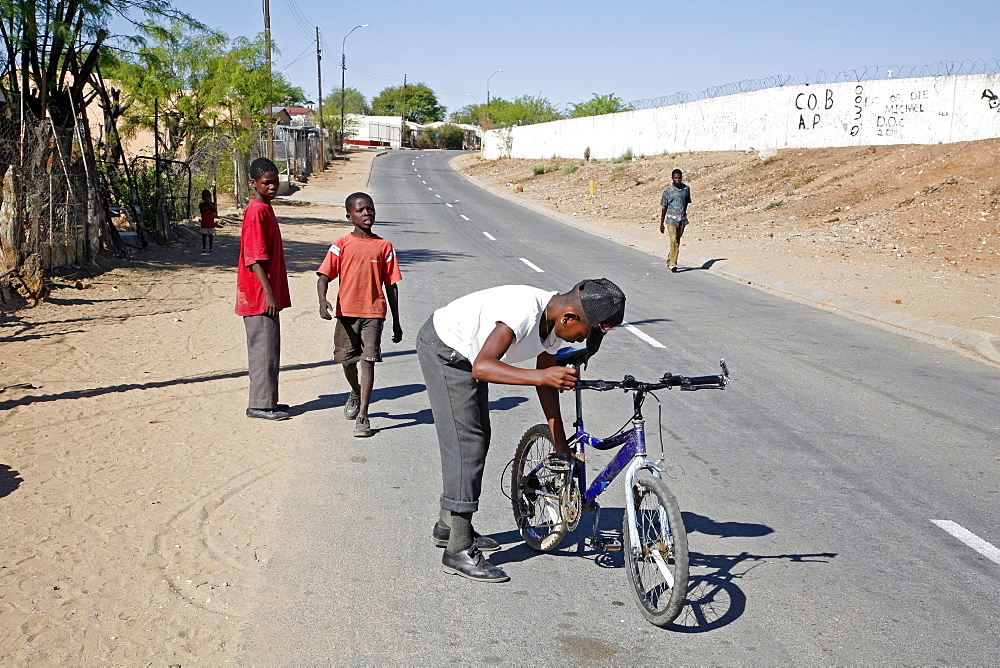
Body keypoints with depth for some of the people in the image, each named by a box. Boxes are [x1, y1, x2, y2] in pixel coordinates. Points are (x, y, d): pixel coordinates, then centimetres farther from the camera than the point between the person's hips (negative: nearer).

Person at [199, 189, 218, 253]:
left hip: (211, 222, 0)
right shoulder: (201, 204, 3)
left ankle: (211, 248, 9)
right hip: (204, 222, 0)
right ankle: (204, 248, 6)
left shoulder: (212, 204, 4)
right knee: (204, 235, 1)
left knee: (211, 235, 4)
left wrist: (210, 203, -13)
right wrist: (204, 206, -13)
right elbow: (201, 211, -10)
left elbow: (215, 210, -12)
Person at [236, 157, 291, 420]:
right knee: (264, 348, -4)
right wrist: (269, 293, -23)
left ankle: (267, 401, 23)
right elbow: (255, 257, -21)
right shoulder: (256, 211, -15)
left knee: (269, 348, 14)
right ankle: (260, 405, 3)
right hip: (259, 294, -10)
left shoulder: (265, 209, 15)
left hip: (267, 294, 10)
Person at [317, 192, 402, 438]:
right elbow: (324, 276, -3)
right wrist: (323, 300, -24)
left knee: (368, 361, -8)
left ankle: (363, 416, -4)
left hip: (373, 312, -1)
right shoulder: (342, 245, 3)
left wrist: (396, 322, 8)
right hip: (346, 311, 1)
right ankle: (356, 392, 42)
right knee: (347, 360, 10)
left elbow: (391, 285, 8)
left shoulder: (384, 246, 5)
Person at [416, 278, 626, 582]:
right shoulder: (524, 311, -35)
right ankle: (459, 551, -7)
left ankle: (449, 526, 31)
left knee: (478, 439, 15)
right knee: (467, 443, -13)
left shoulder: (556, 321, -7)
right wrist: (541, 376, -52)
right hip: (443, 350, -10)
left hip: (465, 355, 10)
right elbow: (482, 367, -44)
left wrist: (561, 445, 7)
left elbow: (545, 382, 4)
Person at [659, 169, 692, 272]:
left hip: (682, 220, 4)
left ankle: (669, 261, 27)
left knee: (677, 241, 11)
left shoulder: (686, 189, 2)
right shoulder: (668, 191, -6)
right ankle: (673, 264, -13)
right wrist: (661, 224, 2)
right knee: (673, 241, -14)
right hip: (671, 219, -4)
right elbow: (663, 208, 0)